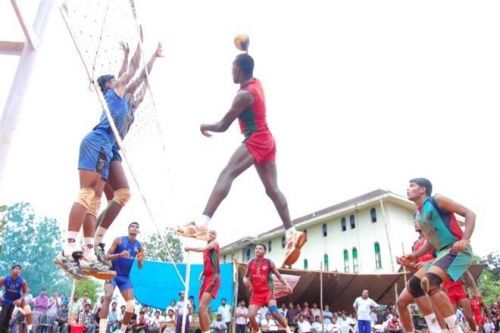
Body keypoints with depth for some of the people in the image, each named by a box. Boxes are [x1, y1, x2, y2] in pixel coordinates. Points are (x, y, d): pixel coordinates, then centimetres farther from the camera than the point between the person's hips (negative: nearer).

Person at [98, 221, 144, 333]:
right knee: (108, 297, -28)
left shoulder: (139, 246, 2)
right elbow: (107, 256, -10)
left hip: (125, 277, 4)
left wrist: (140, 260, -17)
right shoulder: (119, 240, -8)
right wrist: (119, 255, -29)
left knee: (131, 305, -5)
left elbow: (140, 267, 7)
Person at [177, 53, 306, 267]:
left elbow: (223, 126, -12)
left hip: (255, 141, -10)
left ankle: (202, 223, -38)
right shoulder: (256, 83, 10)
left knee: (226, 175, -23)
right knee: (272, 189, 7)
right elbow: (246, 64, 39)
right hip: (266, 141, 10)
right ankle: (291, 232, 7)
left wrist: (205, 126, 6)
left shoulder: (244, 94, -15)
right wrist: (243, 52, 45)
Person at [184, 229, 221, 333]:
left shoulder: (215, 243, -1)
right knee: (202, 308, 10)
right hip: (206, 278, 10)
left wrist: (189, 248, -12)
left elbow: (202, 249, -19)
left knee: (202, 307, -23)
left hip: (213, 278, -9)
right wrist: (203, 272, 16)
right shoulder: (206, 247, 23)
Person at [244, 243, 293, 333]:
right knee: (251, 316, -8)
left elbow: (278, 275, 4)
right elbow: (246, 276, 14)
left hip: (267, 291, -3)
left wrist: (286, 284, -13)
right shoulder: (250, 263, 3)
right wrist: (245, 280, -10)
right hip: (255, 293, 3)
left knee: (274, 312, -20)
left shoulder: (269, 263, -3)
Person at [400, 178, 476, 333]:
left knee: (429, 283, -29)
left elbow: (470, 214, -9)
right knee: (414, 284, 4)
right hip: (441, 253, 9)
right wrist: (414, 255, 15)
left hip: (457, 250, -9)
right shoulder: (418, 215, 18)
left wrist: (465, 240, -24)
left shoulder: (437, 200, -6)